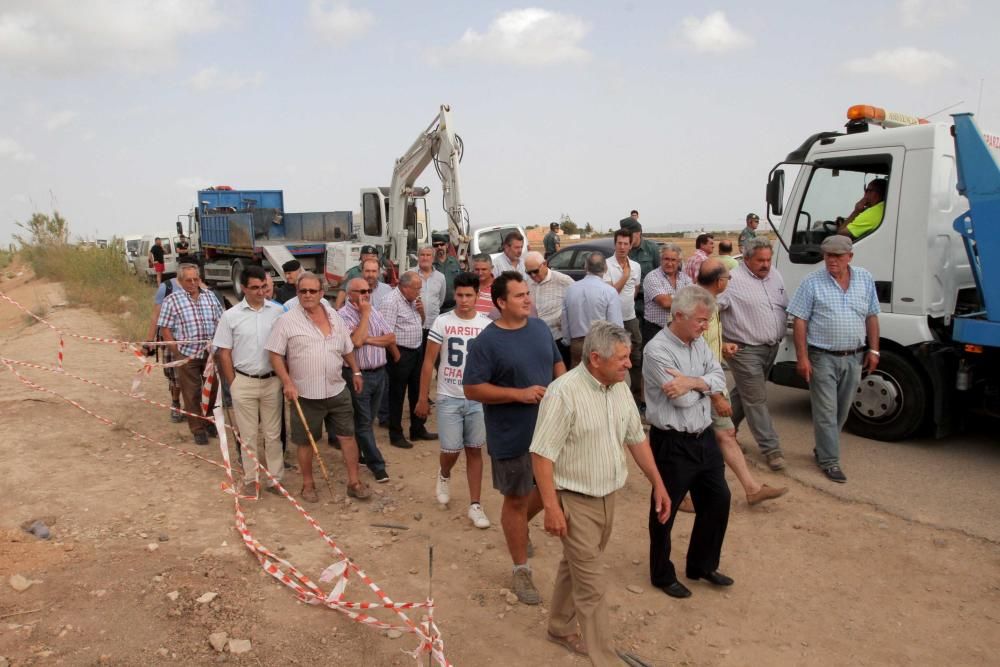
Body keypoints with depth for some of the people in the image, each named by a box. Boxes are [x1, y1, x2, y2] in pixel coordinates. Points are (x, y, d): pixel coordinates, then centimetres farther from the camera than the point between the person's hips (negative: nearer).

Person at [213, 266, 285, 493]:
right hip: (244, 383, -1)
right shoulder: (230, 316, -4)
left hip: (272, 381, 1)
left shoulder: (278, 311, -3)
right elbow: (224, 353, 1)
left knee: (273, 434, 10)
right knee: (248, 434, 10)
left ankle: (275, 478, 21)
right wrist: (233, 384, -1)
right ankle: (251, 478, 23)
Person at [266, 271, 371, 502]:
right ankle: (308, 484, 27)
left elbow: (347, 348, 17)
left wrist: (356, 372, 18)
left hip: (337, 390, 4)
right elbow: (276, 355, -9)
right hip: (305, 394, -3)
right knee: (305, 441, 9)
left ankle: (354, 482, 18)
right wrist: (287, 383, -16)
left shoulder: (334, 316, 6)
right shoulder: (287, 321, -8)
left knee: (347, 435, 7)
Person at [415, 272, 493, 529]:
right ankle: (444, 476, 34)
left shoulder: (488, 325, 0)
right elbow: (429, 362, -1)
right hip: (448, 398, -1)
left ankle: (475, 505, 15)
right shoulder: (442, 323, -4)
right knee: (451, 450, -1)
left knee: (474, 450, 7)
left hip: (478, 399, 1)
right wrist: (423, 398, -2)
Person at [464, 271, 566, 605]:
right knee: (516, 500, 9)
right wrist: (520, 393, -24)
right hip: (512, 437, -6)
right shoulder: (486, 342, -16)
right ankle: (522, 570, 25)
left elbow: (557, 362, 16)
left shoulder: (540, 327, 3)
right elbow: (472, 389, -17)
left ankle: (519, 525, 46)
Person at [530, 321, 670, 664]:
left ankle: (562, 628, 42)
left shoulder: (619, 388, 1)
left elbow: (636, 438, 12)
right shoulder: (563, 393, -23)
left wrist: (658, 483, 12)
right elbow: (542, 454, -22)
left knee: (576, 567, 23)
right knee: (592, 584, 1)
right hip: (576, 500, -7)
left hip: (609, 495, 7)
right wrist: (551, 507, -23)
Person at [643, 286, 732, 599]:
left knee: (718, 500, 17)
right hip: (673, 443, -8)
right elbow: (683, 399, -24)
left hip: (704, 438, 8)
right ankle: (662, 575, 29)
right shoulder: (657, 350, -21)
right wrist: (705, 384, -6)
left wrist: (693, 382, -21)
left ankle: (702, 565, 37)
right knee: (665, 512, 9)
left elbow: (720, 379, -3)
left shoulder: (699, 343, 5)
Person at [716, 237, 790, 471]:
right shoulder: (734, 280, -16)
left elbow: (785, 307, 22)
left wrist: (781, 334, 17)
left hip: (771, 348, 8)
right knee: (756, 399, -2)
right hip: (746, 350, -8)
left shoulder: (775, 276, 9)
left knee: (745, 393, 18)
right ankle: (771, 448, 6)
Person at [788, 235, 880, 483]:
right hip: (823, 358, -4)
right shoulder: (812, 282, -8)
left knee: (842, 410, 14)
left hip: (854, 358, 5)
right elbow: (799, 321, -9)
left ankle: (823, 449, 31)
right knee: (826, 412, -1)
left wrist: (873, 350, 7)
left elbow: (872, 317, 12)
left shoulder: (865, 279, 5)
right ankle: (829, 461, 8)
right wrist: (802, 357, -13)